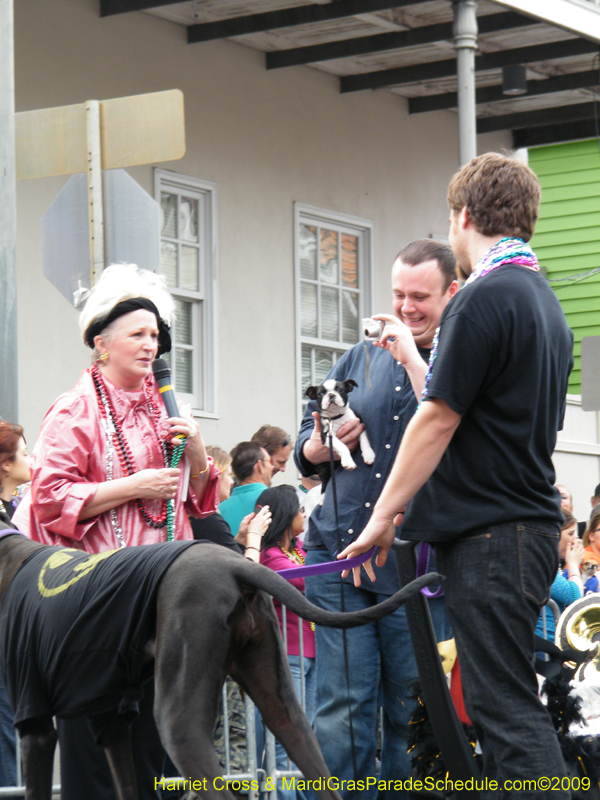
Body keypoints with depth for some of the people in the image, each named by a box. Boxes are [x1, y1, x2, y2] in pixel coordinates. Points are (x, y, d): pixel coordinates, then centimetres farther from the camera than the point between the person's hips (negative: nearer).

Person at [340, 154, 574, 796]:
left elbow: (438, 419, -14)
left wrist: (384, 515, -6)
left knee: (505, 708, -12)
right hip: (531, 522, 10)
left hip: (490, 536, -10)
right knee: (501, 703, 12)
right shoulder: (544, 301, 17)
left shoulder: (485, 297, -13)